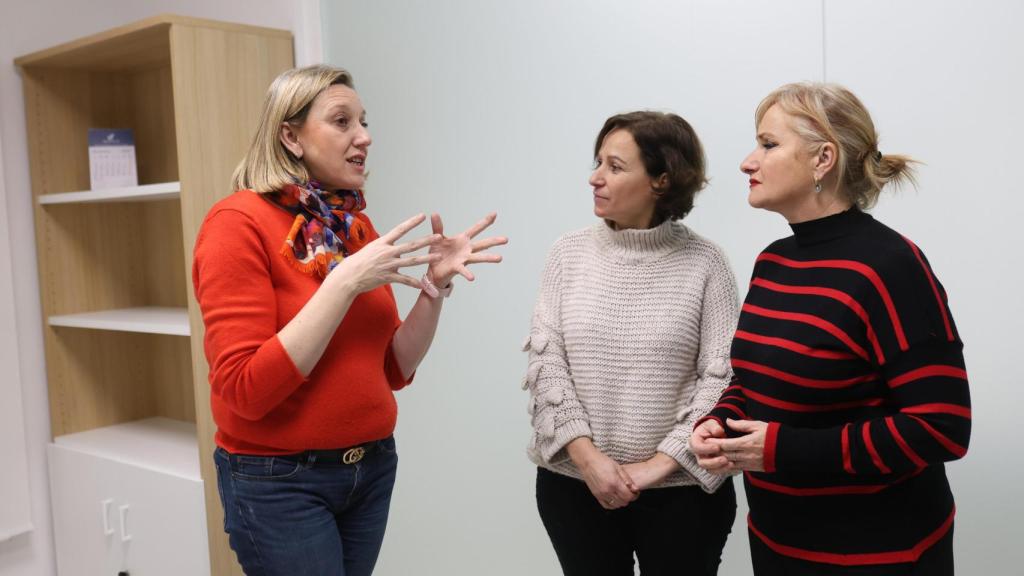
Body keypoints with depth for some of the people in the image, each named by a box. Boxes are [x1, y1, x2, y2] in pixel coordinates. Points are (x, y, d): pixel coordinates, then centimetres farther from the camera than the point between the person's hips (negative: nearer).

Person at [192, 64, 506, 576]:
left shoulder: (355, 224, 5)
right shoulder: (238, 223, -14)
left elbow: (393, 371, 5)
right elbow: (247, 390, -21)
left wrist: (436, 285, -9)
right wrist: (346, 281, -24)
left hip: (371, 466, 6)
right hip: (280, 480, -6)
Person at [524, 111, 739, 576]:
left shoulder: (704, 262, -5)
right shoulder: (570, 252, 1)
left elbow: (723, 378, -8)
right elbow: (545, 359, -3)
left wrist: (661, 463, -14)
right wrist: (586, 455, -12)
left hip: (682, 489, -1)